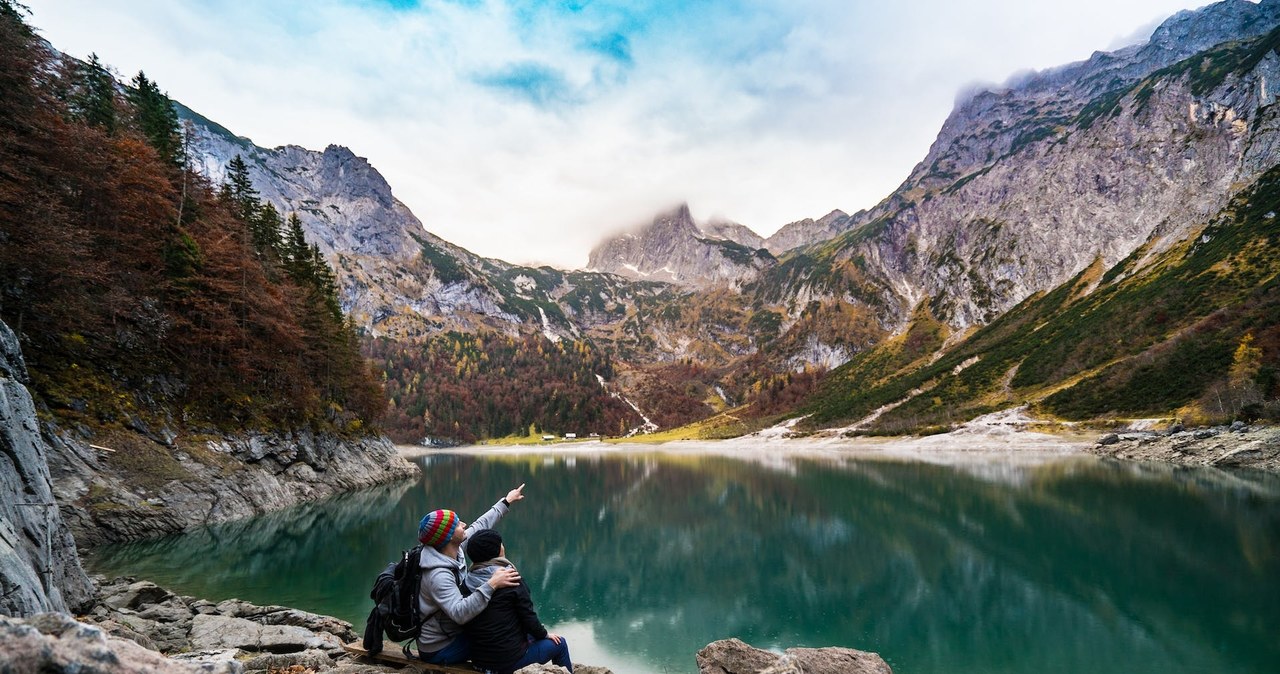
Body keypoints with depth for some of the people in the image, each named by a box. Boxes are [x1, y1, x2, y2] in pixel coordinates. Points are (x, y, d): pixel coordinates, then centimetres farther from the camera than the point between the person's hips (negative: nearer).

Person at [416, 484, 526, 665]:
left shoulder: (454, 549, -7)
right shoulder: (438, 575, -32)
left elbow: (480, 525, 7)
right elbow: (460, 613, -43)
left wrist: (506, 502, 16)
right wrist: (491, 585, -46)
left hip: (451, 631, 8)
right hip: (440, 650, -8)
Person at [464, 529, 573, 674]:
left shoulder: (468, 581, -3)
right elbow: (528, 617, -13)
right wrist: (545, 634, 7)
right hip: (509, 660, -6)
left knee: (529, 635, 31)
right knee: (559, 643, 16)